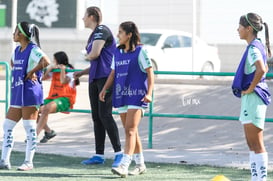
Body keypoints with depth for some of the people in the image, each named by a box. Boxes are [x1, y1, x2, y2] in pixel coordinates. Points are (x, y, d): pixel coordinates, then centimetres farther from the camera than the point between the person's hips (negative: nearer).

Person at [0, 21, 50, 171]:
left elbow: (46, 62, -29)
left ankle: (29, 162, 0)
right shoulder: (17, 50, 15)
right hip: (17, 92, 9)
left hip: (30, 92, -9)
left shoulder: (33, 50, -11)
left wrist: (31, 72, -18)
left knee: (29, 127, -4)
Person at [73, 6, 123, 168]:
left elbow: (95, 54, -20)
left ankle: (119, 153, -13)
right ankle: (99, 155, 9)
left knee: (105, 115, -14)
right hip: (95, 79, 10)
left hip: (106, 77, -10)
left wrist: (87, 57, 3)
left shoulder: (102, 31, -9)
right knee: (96, 117, 7)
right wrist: (82, 72, 15)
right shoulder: (94, 35, 21)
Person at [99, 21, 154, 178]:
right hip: (121, 95, 7)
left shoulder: (140, 52, -5)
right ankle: (140, 165, 22)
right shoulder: (118, 52, 13)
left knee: (130, 130, -15)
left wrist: (149, 93, -16)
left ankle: (124, 166, -24)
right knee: (131, 131, 11)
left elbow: (150, 73, -6)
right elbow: (113, 73, 18)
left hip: (136, 96, -7)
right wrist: (105, 89, 6)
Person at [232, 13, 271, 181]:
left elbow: (261, 70, -33)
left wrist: (250, 89, -22)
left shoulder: (253, 48, -16)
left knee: (256, 144, -8)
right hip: (250, 98, 10)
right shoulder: (259, 46, 14)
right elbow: (264, 69, 30)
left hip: (253, 97, -10)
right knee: (252, 144, 13)